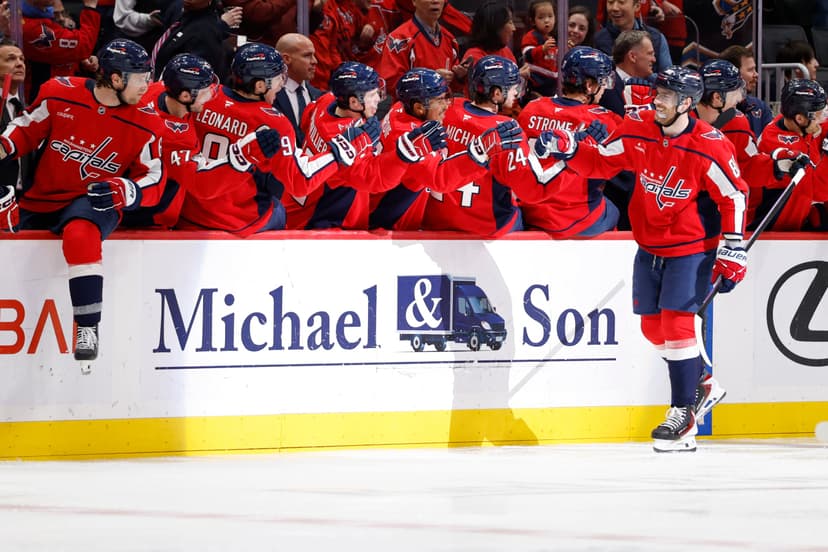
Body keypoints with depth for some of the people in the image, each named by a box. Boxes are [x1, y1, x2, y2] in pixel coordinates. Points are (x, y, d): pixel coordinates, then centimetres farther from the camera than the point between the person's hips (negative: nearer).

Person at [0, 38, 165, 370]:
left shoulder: (144, 124, -5)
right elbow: (27, 129, 7)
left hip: (95, 203, -4)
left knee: (80, 236, -37)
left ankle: (88, 327, -35)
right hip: (40, 201, 4)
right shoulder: (59, 95, -6)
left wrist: (124, 190, -23)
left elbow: (154, 178, -2)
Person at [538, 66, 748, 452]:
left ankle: (684, 412, -8)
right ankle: (698, 382, 32)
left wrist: (731, 252, -13)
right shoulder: (638, 130, -7)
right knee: (652, 327, 10)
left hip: (691, 247, -6)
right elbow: (601, 162, 3)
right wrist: (569, 151, -16)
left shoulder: (709, 147, -20)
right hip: (649, 245, 6)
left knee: (676, 322, -15)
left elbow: (733, 196, -11)